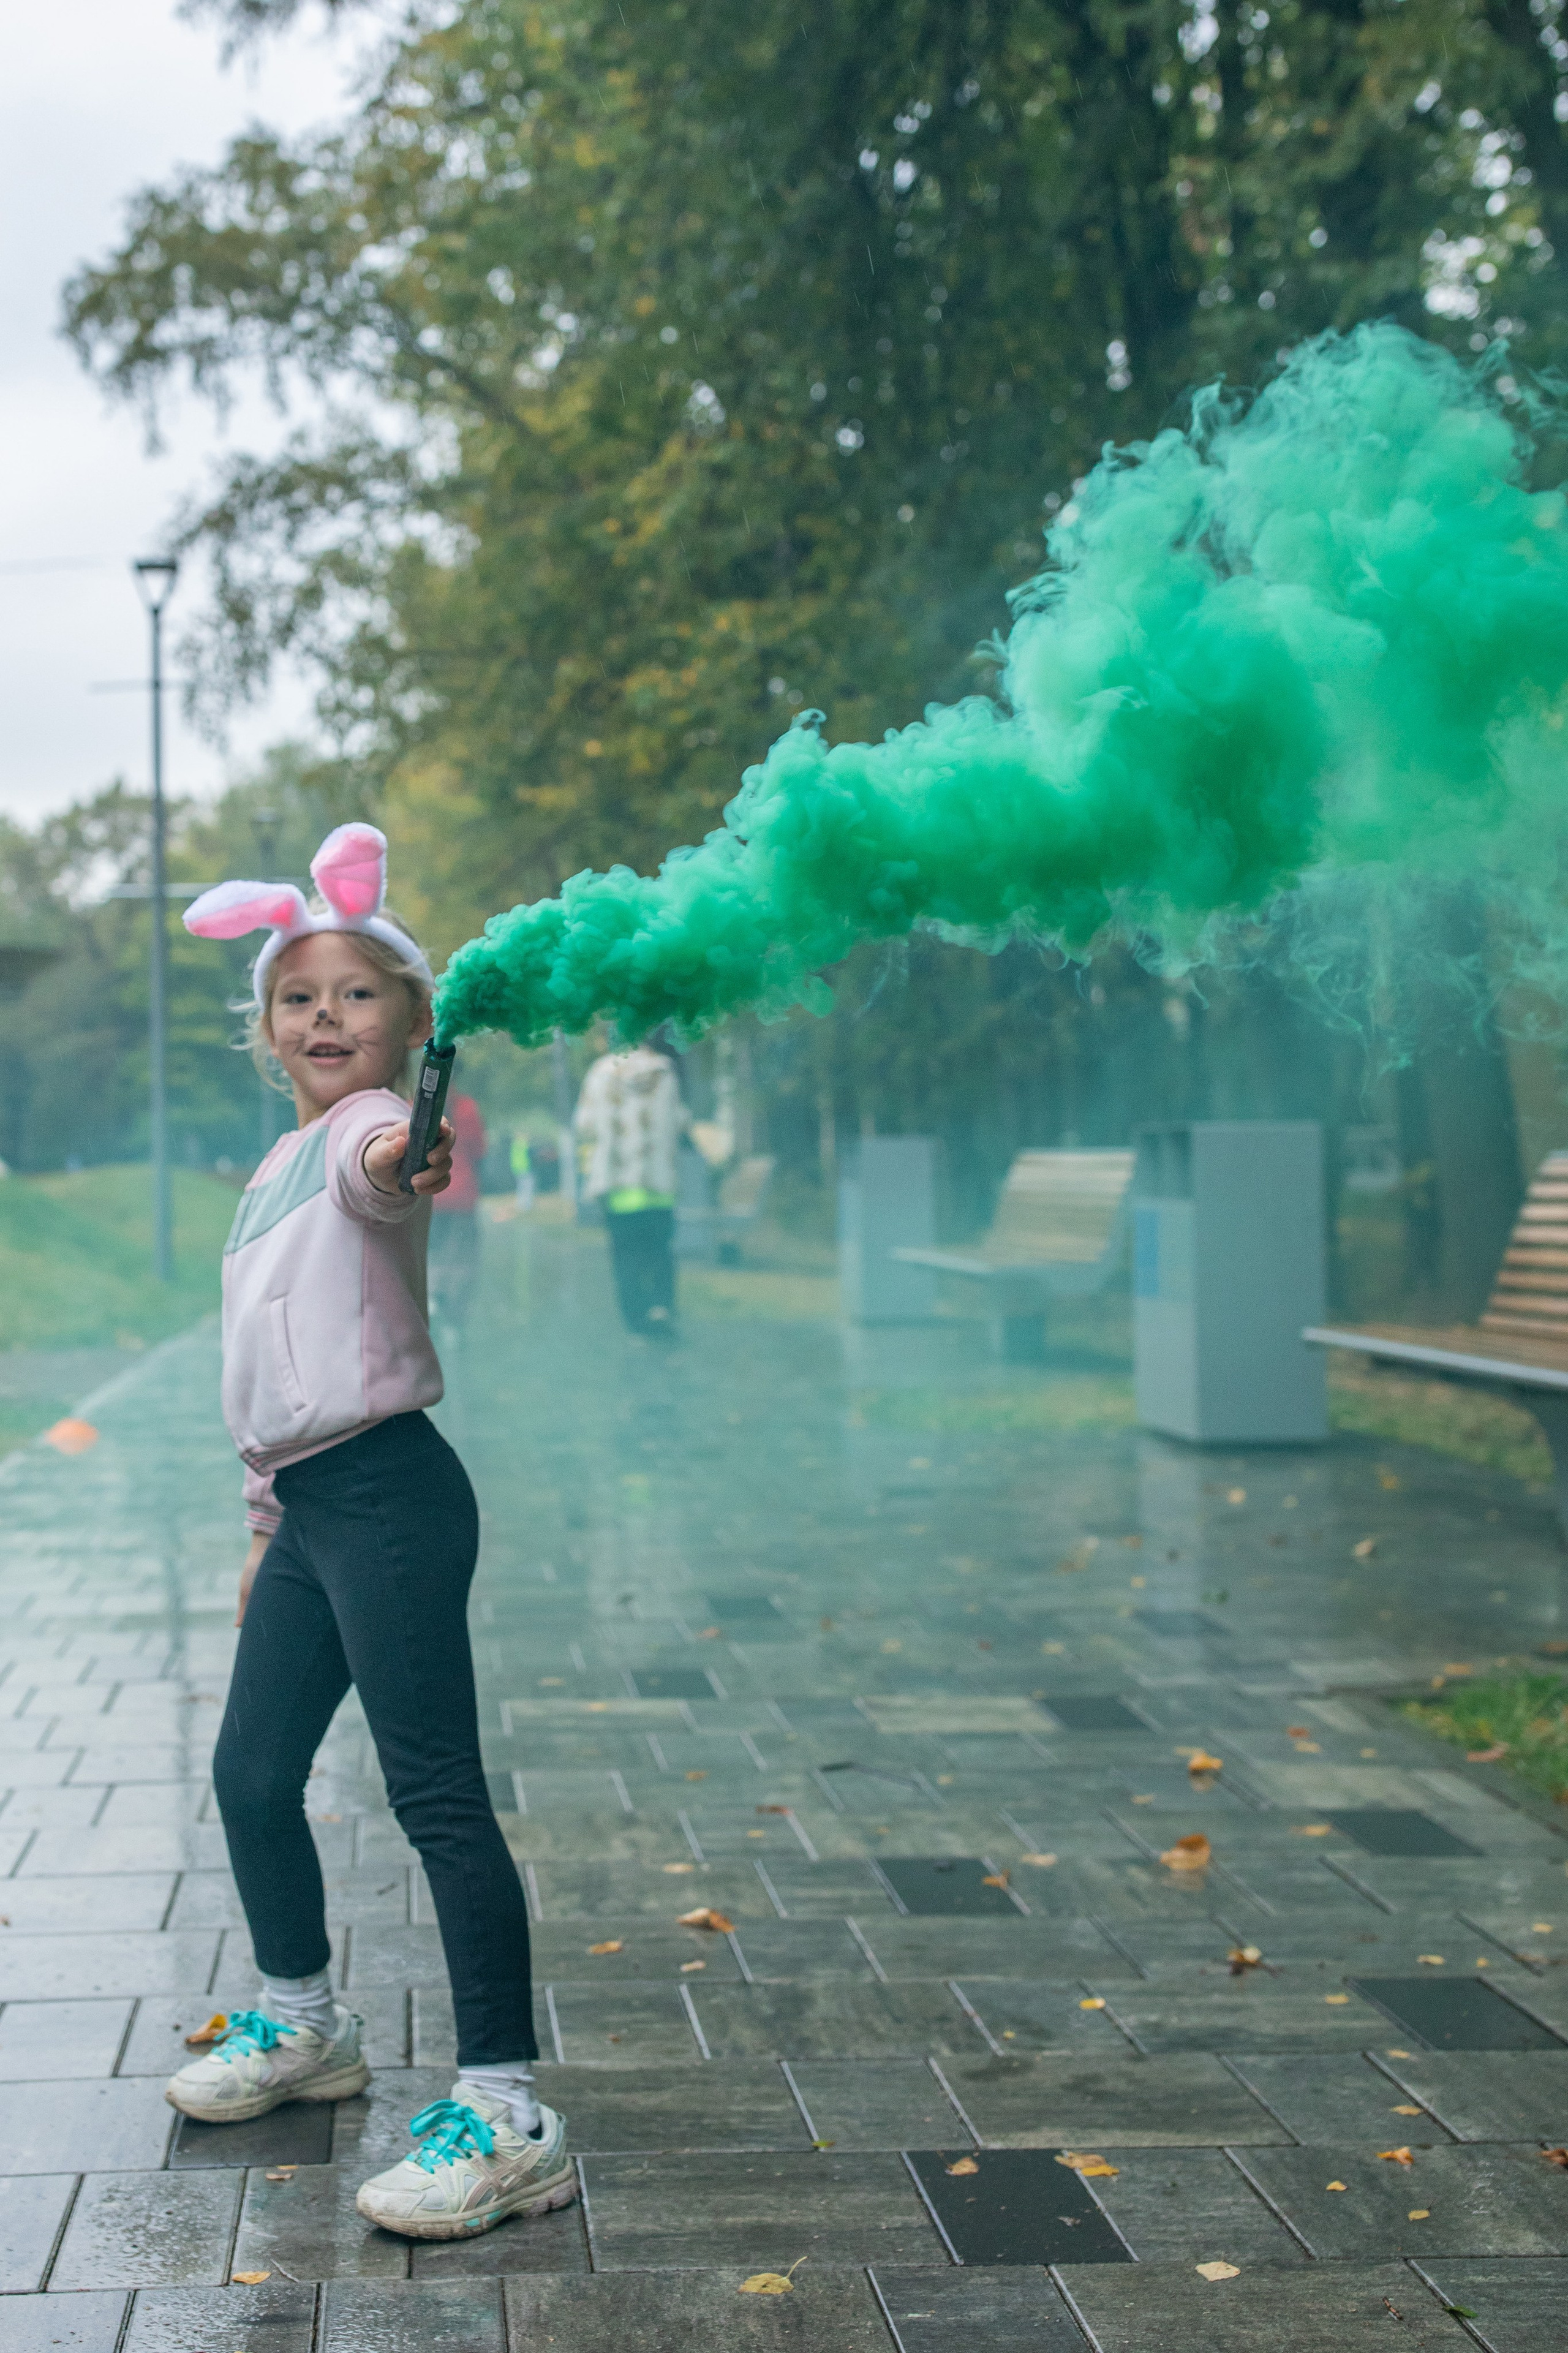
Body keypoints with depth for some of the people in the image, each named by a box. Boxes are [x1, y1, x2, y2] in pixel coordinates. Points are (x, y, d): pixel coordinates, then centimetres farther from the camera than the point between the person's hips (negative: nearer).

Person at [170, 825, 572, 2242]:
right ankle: (303, 2026, 40)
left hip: (389, 1498, -9)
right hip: (309, 1509, 9)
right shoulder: (282, 1164, 20)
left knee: (436, 1795, -10)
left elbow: (377, 1168, -36)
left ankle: (507, 2117, -7)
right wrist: (267, 1518, 27)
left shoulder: (371, 1131, -8)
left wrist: (411, 1149, -59)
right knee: (252, 1773, 19)